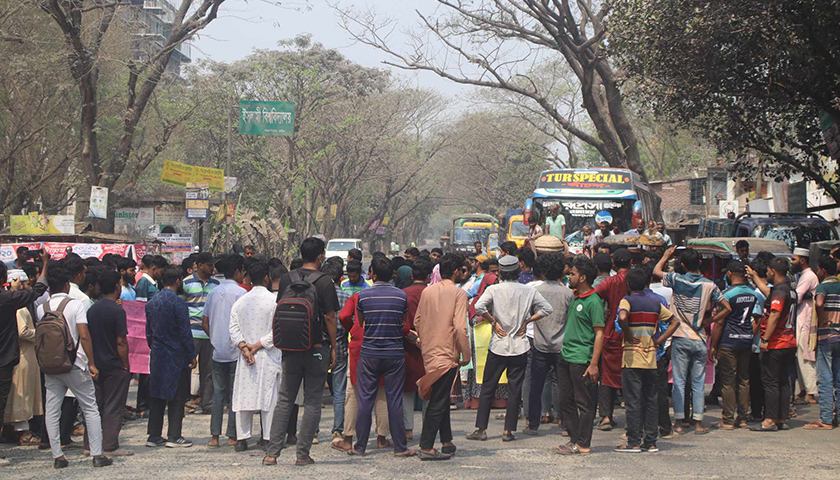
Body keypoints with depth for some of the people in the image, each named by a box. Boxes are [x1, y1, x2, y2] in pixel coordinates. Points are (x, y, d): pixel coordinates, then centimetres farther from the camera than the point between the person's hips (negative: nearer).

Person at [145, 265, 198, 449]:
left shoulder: (151, 303, 7)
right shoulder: (178, 302, -14)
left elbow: (148, 332, 13)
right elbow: (185, 332, -14)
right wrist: (192, 355, -6)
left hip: (157, 356, 7)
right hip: (176, 356, -6)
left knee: (157, 396, 10)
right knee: (177, 397, 0)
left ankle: (154, 435, 13)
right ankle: (174, 436, 0)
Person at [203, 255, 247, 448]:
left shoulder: (213, 292, 9)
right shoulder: (240, 292, -10)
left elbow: (205, 323, 11)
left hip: (217, 351, 5)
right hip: (235, 350, -5)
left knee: (218, 394, 9)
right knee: (235, 394, 2)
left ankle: (214, 436, 6)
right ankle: (232, 436, 2)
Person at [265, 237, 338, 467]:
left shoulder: (287, 279, 4)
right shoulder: (324, 282, -9)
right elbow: (330, 318, -9)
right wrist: (333, 348, -1)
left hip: (291, 347, 4)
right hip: (317, 348, -4)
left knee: (285, 400, 10)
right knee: (312, 402, 5)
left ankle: (272, 452, 4)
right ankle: (302, 454, 4)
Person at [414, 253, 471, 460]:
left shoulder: (427, 291, 7)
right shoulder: (458, 293, -11)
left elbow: (417, 321, 12)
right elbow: (460, 327, -17)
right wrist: (466, 354, -9)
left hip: (429, 352, 7)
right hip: (447, 354, -7)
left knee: (441, 399, 18)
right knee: (438, 402, -4)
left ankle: (447, 442, 25)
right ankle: (426, 447, -6)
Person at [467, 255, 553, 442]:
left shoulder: (493, 289, -6)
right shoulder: (529, 291, -1)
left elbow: (479, 307, -20)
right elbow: (547, 309, -2)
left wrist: (493, 322, -7)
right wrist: (527, 321, 2)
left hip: (498, 345, -1)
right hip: (520, 347, 1)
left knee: (487, 388, 8)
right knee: (515, 390, 7)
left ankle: (481, 429, 7)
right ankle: (508, 431, 6)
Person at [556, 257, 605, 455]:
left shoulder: (594, 302, -12)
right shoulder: (574, 297, 14)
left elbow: (599, 334, -15)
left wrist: (594, 364, -20)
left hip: (581, 360, -9)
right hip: (566, 357, 9)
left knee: (584, 403, -1)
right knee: (566, 401, 12)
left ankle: (582, 444, 4)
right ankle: (574, 439, 20)